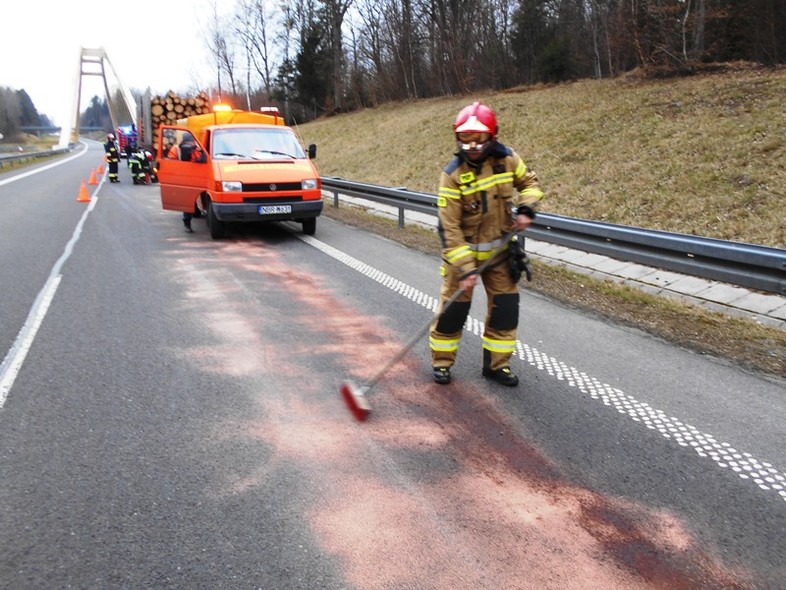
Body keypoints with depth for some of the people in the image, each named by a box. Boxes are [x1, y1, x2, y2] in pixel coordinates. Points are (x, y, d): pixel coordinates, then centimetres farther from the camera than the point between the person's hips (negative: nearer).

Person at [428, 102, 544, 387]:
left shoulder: (506, 159, -9)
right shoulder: (452, 175, -21)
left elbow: (529, 181, 10)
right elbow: (450, 227, -21)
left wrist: (525, 208, -11)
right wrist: (465, 268, -26)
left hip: (499, 249, 4)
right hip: (463, 249, -4)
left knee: (506, 304, 5)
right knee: (454, 305, -1)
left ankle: (496, 363, 21)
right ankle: (441, 361, 19)